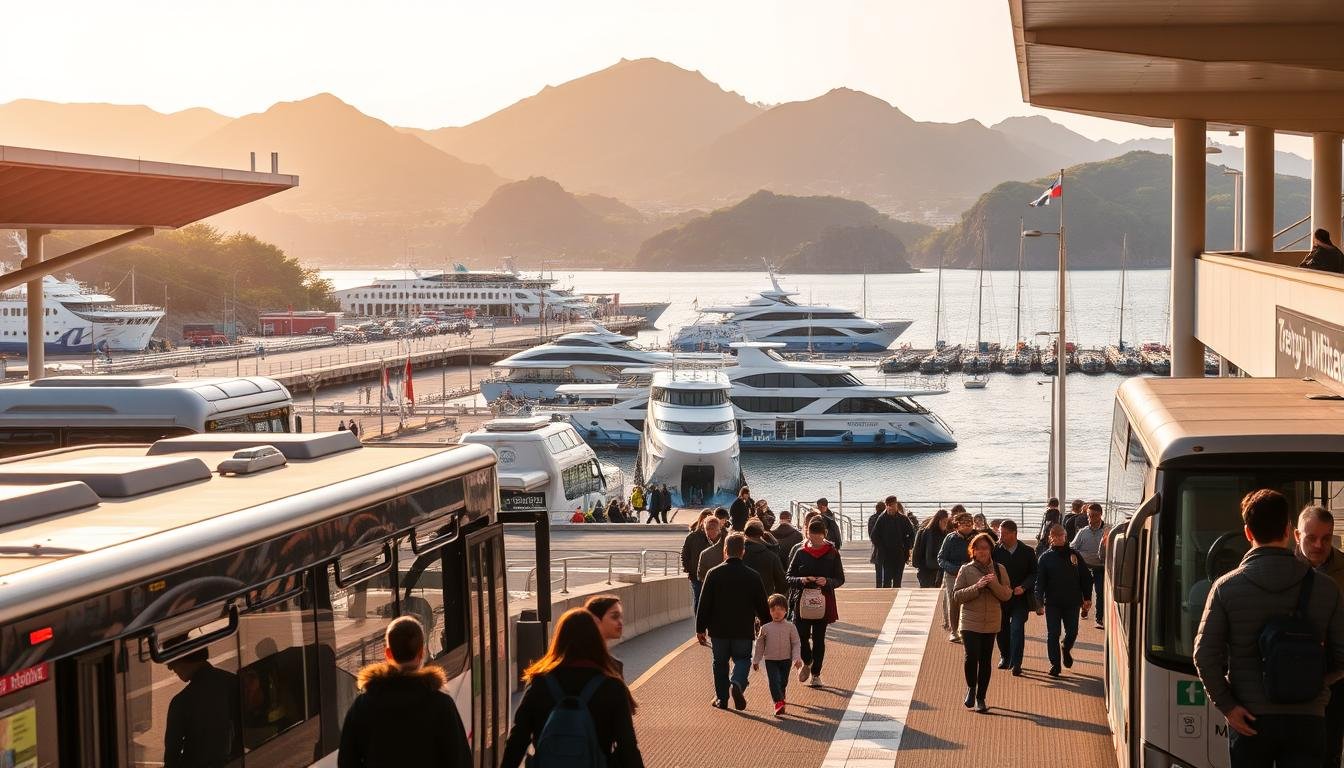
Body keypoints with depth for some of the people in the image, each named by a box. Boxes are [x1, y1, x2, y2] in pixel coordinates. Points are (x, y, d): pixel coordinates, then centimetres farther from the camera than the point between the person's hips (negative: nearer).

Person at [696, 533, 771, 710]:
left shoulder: (714, 574, -6)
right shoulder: (752, 576, -5)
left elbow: (704, 604, -4)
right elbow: (762, 606, 1)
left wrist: (700, 628, 4)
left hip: (719, 629, 0)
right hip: (743, 630, 0)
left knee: (720, 662, 15)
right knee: (743, 660, 11)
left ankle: (721, 698, 17)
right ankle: (738, 683, -18)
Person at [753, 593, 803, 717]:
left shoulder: (790, 628, -2)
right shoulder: (765, 628, -1)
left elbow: (796, 644, 0)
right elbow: (760, 645, 7)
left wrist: (797, 658, -11)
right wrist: (756, 661, 9)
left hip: (786, 660, 1)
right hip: (770, 660, -1)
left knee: (783, 682, 9)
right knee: (774, 681, -15)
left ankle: (780, 700, 30)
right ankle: (779, 702, -20)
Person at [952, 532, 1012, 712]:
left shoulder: (999, 569, 4)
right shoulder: (966, 570, -1)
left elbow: (1007, 595, 1)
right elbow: (956, 596, -4)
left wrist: (994, 584, -17)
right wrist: (976, 587, -16)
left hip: (991, 623, 2)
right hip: (970, 622, -2)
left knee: (985, 661, 5)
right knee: (972, 656, -15)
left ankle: (980, 698, 18)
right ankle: (971, 688, 13)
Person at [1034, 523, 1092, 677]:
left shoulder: (1074, 555, 4)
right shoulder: (1045, 558, 1)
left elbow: (1086, 577, 9)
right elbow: (1039, 581, -4)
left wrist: (1086, 598, 5)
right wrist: (1039, 601, -16)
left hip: (1072, 602, 1)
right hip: (1052, 602, -1)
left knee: (1072, 632, 7)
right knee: (1053, 634, -1)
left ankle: (1066, 649, 39)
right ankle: (1055, 664, 7)